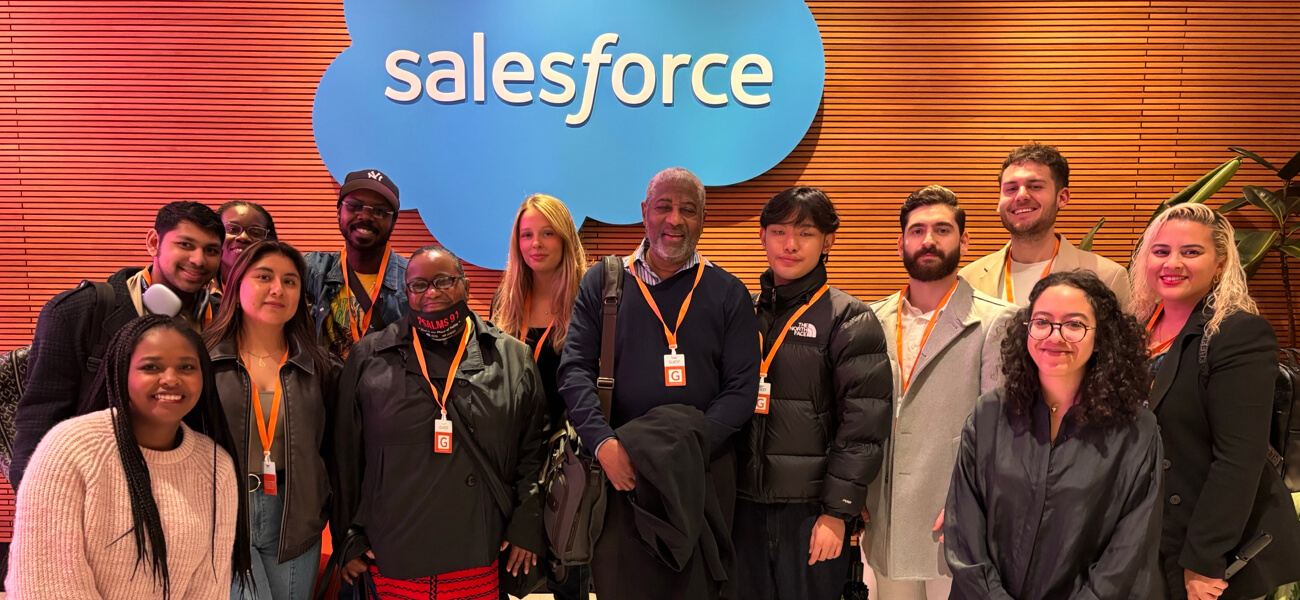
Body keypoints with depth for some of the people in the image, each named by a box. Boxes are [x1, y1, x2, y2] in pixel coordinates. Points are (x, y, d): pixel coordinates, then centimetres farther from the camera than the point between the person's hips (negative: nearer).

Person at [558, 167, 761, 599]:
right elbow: (575, 370, -1)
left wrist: (690, 449, -14)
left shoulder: (728, 293, 4)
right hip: (619, 470, 1)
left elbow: (742, 387, -2)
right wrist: (602, 443, -16)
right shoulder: (601, 283, 6)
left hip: (702, 472, 0)